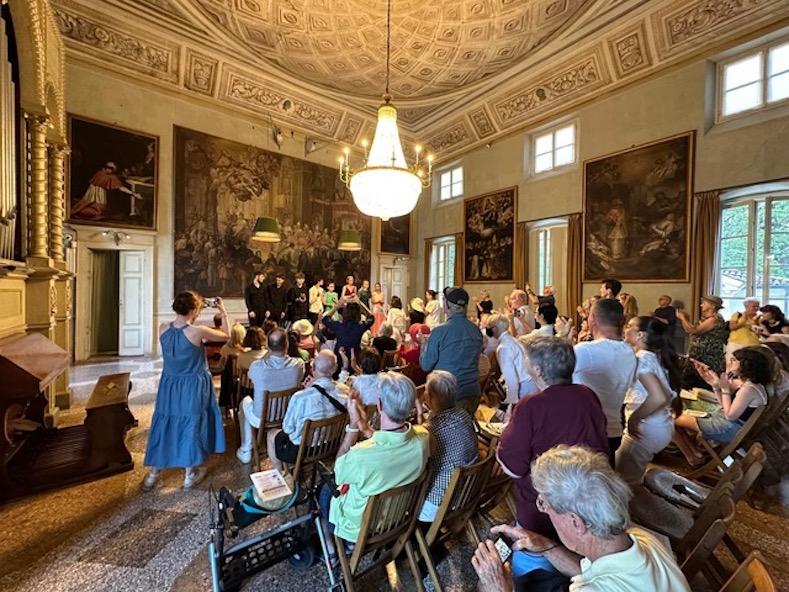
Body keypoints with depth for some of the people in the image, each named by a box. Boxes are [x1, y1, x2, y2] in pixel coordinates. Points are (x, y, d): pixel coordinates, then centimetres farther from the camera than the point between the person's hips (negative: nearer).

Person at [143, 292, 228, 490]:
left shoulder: (163, 328, -8)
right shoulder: (198, 331, -23)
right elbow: (226, 335, -8)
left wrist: (196, 308, 9)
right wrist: (223, 312, 1)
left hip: (169, 386, 5)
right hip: (193, 388, -4)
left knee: (164, 426, 20)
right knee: (191, 426, 12)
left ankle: (153, 474, 36)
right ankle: (190, 475, 28)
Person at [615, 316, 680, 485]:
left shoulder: (641, 358, -21)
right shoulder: (654, 356, 7)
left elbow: (659, 398, -31)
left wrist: (633, 419, -20)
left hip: (648, 430, -9)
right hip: (663, 426, 9)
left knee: (623, 480, 5)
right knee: (633, 477, 23)